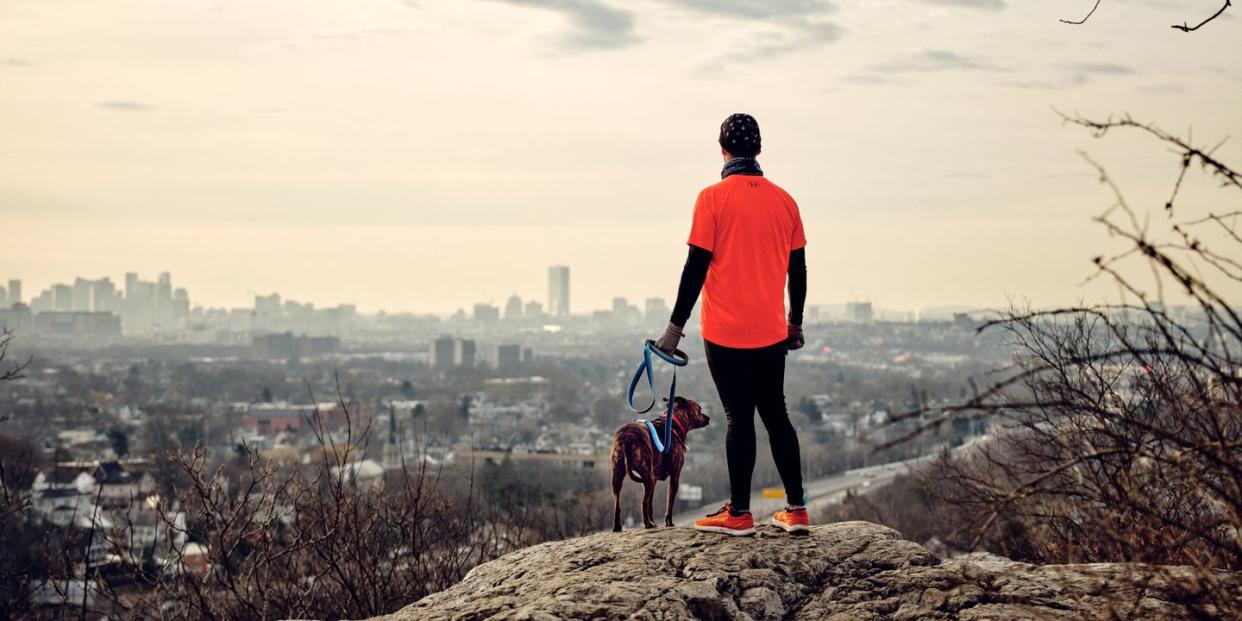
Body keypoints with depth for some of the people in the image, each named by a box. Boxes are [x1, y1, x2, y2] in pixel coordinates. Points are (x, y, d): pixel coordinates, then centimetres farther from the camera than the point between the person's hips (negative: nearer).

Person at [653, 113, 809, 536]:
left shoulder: (713, 198, -9)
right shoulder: (783, 200, 5)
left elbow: (697, 266, -11)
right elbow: (797, 269, 10)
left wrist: (676, 325, -5)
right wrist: (795, 323, 21)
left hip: (726, 332, -4)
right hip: (771, 331, 4)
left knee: (739, 418, 1)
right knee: (776, 414, 13)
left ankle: (739, 513, 6)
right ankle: (796, 509, 14)